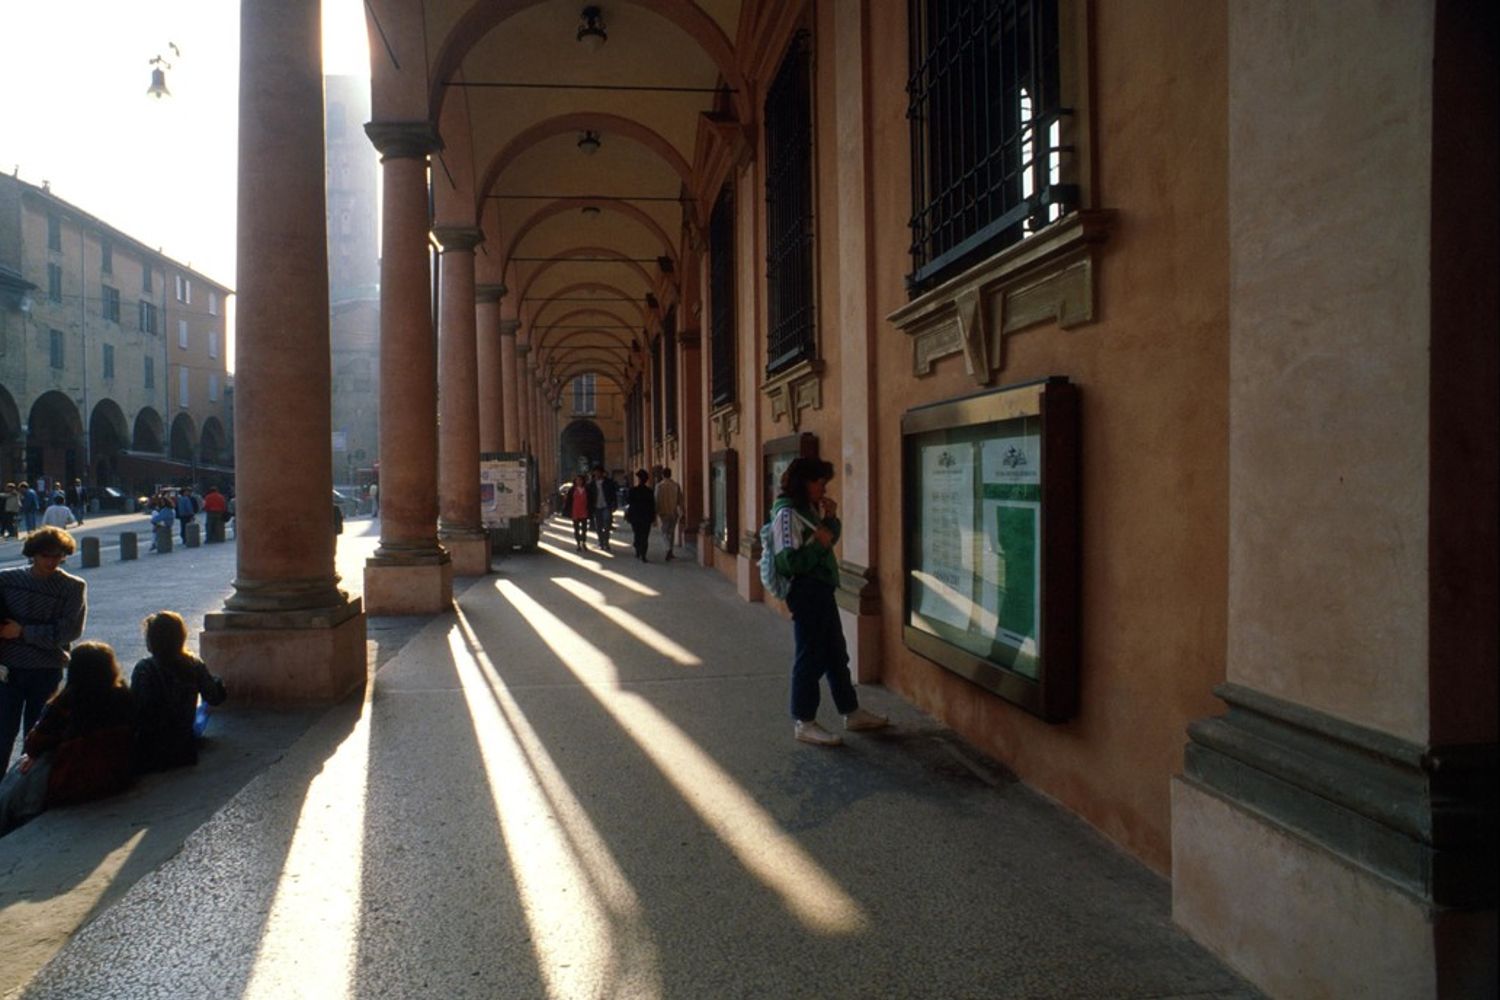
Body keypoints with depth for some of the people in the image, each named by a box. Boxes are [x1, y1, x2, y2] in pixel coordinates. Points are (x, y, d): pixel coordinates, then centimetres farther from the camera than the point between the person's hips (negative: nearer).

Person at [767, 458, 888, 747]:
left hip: (821, 590, 10)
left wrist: (831, 519, 5)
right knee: (810, 657, 0)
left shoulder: (811, 509, 11)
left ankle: (852, 713, 29)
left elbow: (829, 539, 20)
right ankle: (804, 723, 13)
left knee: (837, 653, 17)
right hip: (806, 591, -10)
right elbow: (789, 562, -22)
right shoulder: (787, 514, -16)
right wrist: (818, 544, -19)